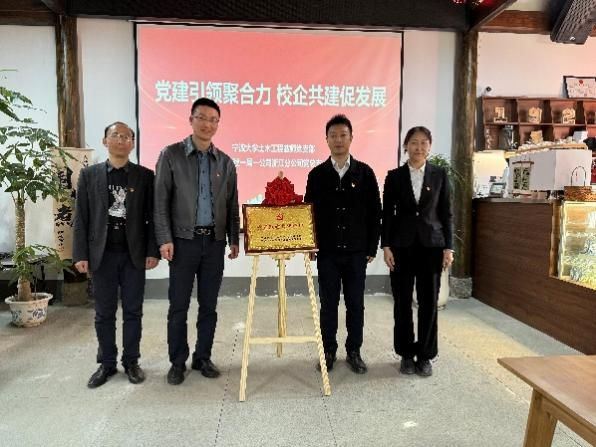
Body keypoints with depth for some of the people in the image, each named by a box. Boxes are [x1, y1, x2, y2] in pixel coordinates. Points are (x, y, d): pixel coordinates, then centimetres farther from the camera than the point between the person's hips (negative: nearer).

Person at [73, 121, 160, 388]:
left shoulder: (145, 176, 3)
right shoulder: (89, 175, 5)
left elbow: (152, 217, 0)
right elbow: (81, 218, 3)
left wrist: (152, 251, -6)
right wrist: (80, 254, -4)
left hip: (134, 254, 0)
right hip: (102, 254, 1)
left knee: (132, 311, 7)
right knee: (104, 313, 9)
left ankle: (131, 361, 21)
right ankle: (106, 363, 23)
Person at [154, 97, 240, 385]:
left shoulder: (225, 162, 9)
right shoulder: (171, 155, 0)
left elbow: (232, 204, 11)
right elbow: (160, 200, -4)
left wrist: (234, 239, 6)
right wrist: (165, 238, -11)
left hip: (214, 242, 3)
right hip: (183, 240, -3)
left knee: (209, 305, 9)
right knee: (178, 306, 4)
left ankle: (202, 358, 23)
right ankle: (177, 362, 19)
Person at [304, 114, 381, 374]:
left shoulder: (365, 172, 3)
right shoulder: (317, 174, 4)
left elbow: (375, 213, 3)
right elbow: (309, 212, 5)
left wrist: (372, 248, -1)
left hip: (356, 251, 0)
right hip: (327, 251, 0)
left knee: (355, 304, 7)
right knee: (328, 303, 7)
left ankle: (354, 352, 22)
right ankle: (328, 352, 21)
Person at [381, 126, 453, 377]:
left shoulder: (439, 175, 5)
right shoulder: (394, 176, 3)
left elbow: (446, 213, 4)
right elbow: (387, 213, 2)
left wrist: (448, 247, -1)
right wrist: (385, 246, -5)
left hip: (431, 245, 0)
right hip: (402, 245, 0)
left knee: (429, 302, 4)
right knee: (402, 302, 5)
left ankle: (425, 356, 19)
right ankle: (406, 354, 20)